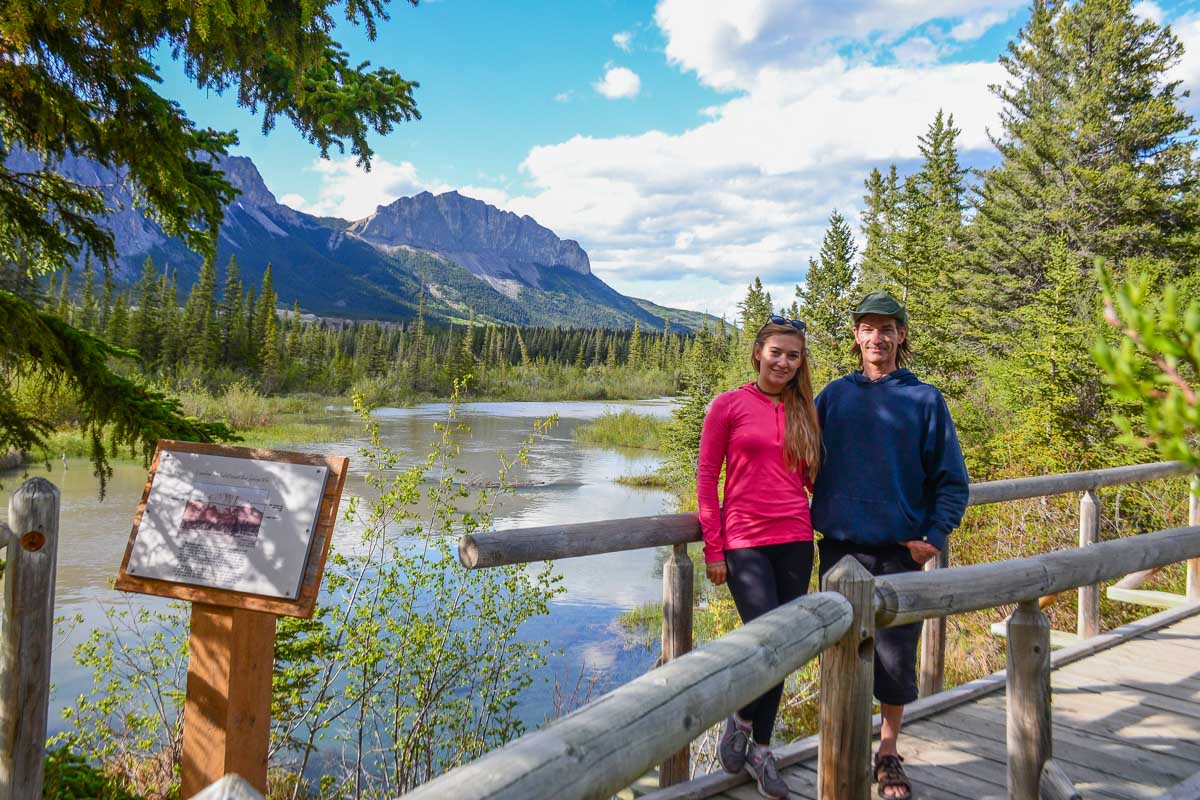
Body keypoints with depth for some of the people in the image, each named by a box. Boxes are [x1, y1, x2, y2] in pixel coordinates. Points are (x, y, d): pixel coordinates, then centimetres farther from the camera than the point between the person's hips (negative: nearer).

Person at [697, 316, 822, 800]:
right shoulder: (728, 406, -2)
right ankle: (740, 720, 18)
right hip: (745, 542, -4)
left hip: (794, 541, 4)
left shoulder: (803, 411, 10)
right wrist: (713, 549, -5)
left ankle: (760, 748, 27)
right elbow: (706, 478, -2)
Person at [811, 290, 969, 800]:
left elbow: (951, 479, 2)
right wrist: (817, 517, -2)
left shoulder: (924, 399, 1)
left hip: (900, 549, -1)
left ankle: (888, 754, 27)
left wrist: (934, 537, -8)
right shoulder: (834, 395, 6)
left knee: (895, 656, 7)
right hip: (840, 547, 1)